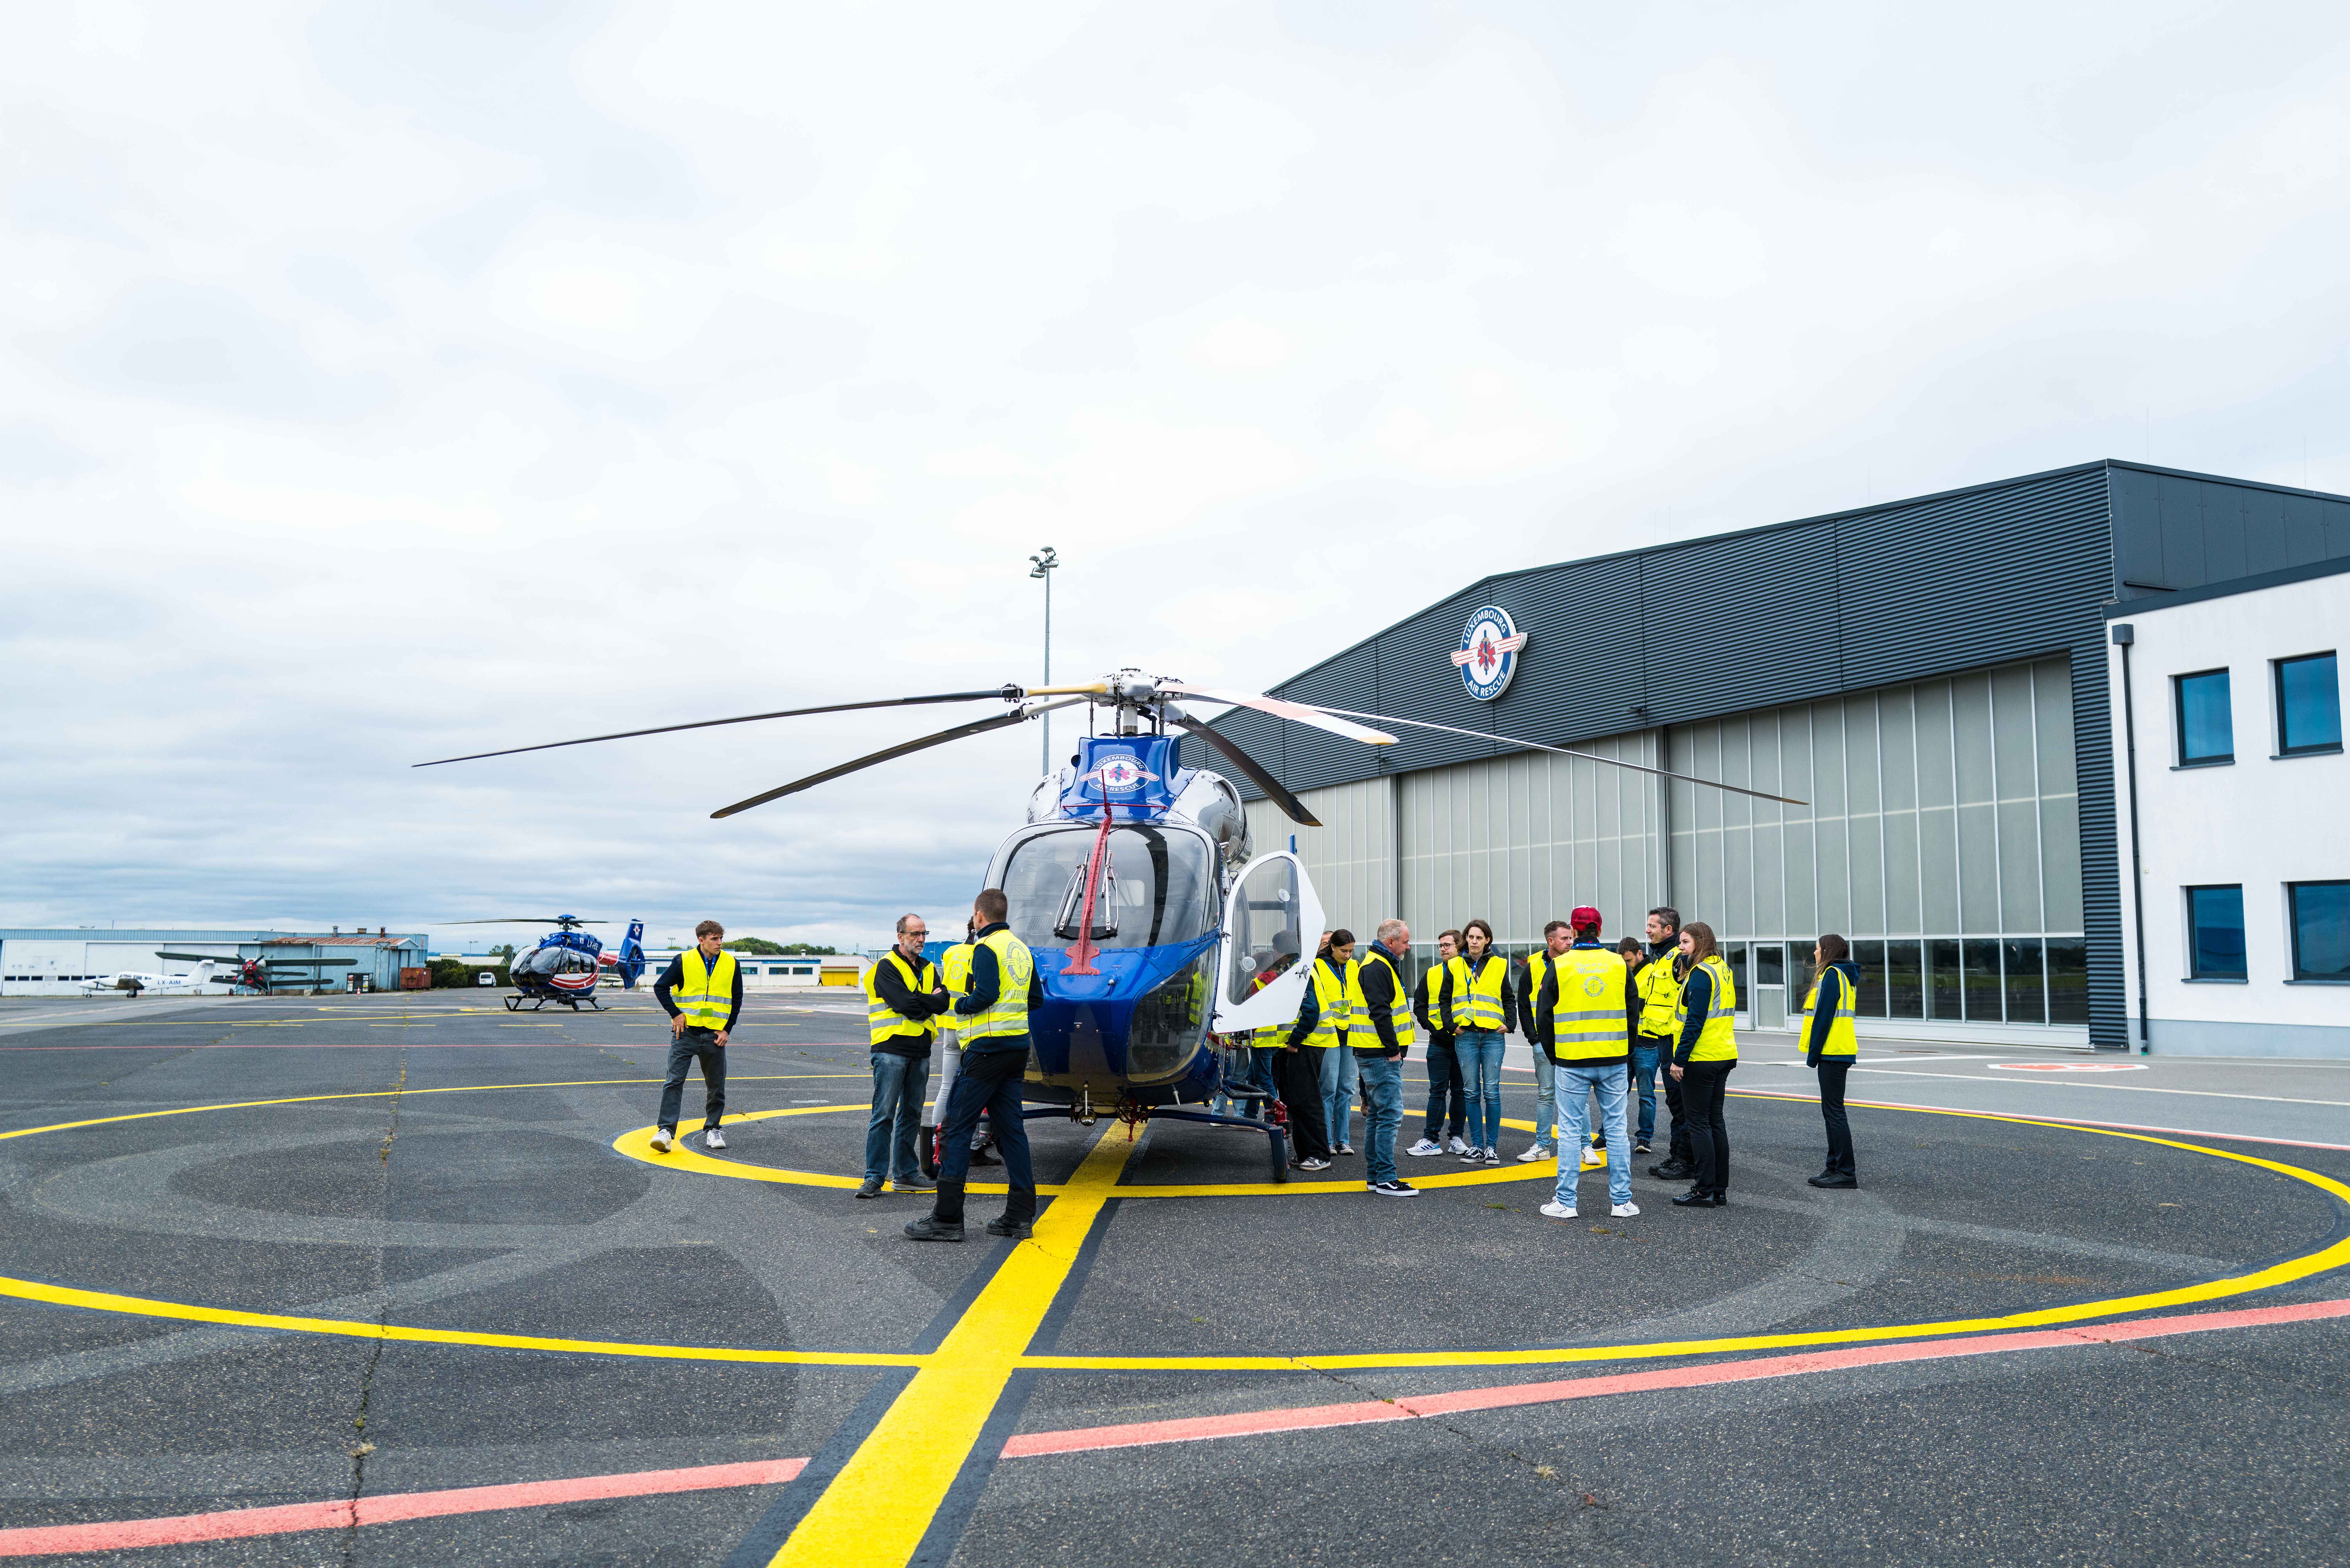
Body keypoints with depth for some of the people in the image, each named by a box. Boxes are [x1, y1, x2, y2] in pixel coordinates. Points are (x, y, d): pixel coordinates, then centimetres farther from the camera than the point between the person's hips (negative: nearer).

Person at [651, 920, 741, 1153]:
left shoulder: (731, 964, 3)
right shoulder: (684, 961, -4)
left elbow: (737, 999, 10)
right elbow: (660, 987, 4)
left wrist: (728, 1029, 2)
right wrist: (675, 1014, -4)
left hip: (715, 1035, 2)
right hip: (686, 1032, -2)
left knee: (716, 1086, 7)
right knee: (674, 1081, -9)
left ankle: (712, 1129, 21)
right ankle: (666, 1131, -9)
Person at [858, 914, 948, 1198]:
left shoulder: (928, 969, 16)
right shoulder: (886, 967, -4)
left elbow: (944, 1002, 2)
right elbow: (903, 1003, -18)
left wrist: (918, 1004, -11)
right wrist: (930, 1001, -4)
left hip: (920, 1052, 7)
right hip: (892, 1049, -7)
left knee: (912, 1114, 11)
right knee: (884, 1114, -8)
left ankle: (905, 1174, 19)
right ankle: (874, 1177, -5)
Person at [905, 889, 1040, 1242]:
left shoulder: (987, 948, -9)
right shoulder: (1022, 949, 16)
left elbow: (986, 993, -22)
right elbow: (1037, 998, 18)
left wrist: (960, 1005, -5)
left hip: (988, 1045, -8)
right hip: (1017, 1044, 9)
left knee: (957, 1127, -5)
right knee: (1010, 1127, 10)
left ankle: (947, 1218, -6)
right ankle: (1020, 1216, 10)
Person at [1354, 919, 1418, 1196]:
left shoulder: (1383, 965, 20)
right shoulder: (1376, 968, -14)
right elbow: (1380, 1013, -21)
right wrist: (1393, 1049, -18)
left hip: (1379, 1055, 11)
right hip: (1381, 1055, -11)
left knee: (1377, 1114, 14)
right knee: (1390, 1115, -10)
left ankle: (1374, 1175, 20)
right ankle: (1386, 1179, -9)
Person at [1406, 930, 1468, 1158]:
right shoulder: (1430, 975, 9)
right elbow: (1419, 1005, 10)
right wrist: (1432, 1027, -4)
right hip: (1439, 1043, 1)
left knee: (1461, 1092, 6)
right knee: (1438, 1092, 2)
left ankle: (1455, 1139, 14)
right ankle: (1431, 1141, 5)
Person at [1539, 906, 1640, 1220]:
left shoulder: (1559, 966, -4)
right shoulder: (1620, 965, 3)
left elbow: (1546, 1016, 1)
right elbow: (1633, 1014, 9)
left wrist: (1553, 1054, 14)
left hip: (1573, 1063, -2)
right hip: (1614, 1061, 2)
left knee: (1570, 1130, 3)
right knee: (1616, 1129, 9)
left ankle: (1565, 1202, 5)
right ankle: (1621, 1201, 12)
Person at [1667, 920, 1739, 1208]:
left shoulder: (1701, 973, -16)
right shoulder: (1723, 970, 13)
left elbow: (1695, 1021, -20)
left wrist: (1679, 1059, -18)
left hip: (1700, 1059, -9)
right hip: (1724, 1055, 9)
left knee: (1699, 1122, -3)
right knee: (1714, 1121, 13)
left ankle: (1705, 1191, -1)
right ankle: (1720, 1188, 16)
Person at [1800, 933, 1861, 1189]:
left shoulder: (1832, 974, -13)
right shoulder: (1845, 975, 18)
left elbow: (1823, 1017, -17)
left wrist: (1813, 1053, -15)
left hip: (1832, 1052, -10)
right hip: (1840, 1052, 10)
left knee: (1834, 1111, -7)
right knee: (1831, 1110, 13)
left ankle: (1846, 1173, -6)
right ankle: (1835, 1168, 17)